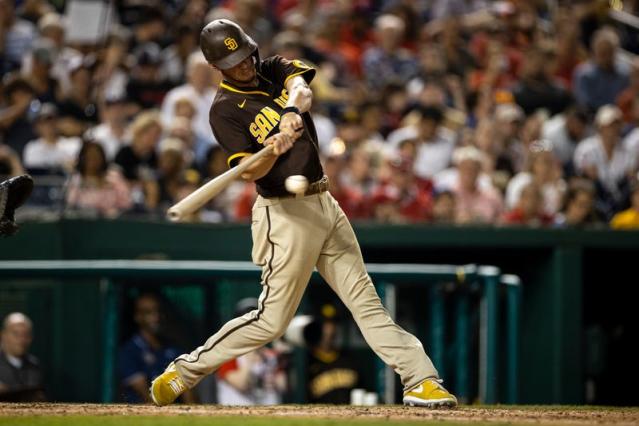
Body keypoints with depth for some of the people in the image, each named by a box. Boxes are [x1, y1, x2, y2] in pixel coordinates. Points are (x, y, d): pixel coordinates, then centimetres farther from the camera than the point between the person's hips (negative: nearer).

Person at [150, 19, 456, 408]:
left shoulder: (274, 70, 9)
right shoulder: (225, 110, -9)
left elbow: (302, 89, -14)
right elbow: (250, 172, -19)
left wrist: (292, 111, -35)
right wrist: (274, 148, -39)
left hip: (324, 203, 6)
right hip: (286, 214, -6)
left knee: (366, 300, 6)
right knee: (271, 320, -5)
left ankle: (421, 380, 5)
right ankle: (184, 371, 5)